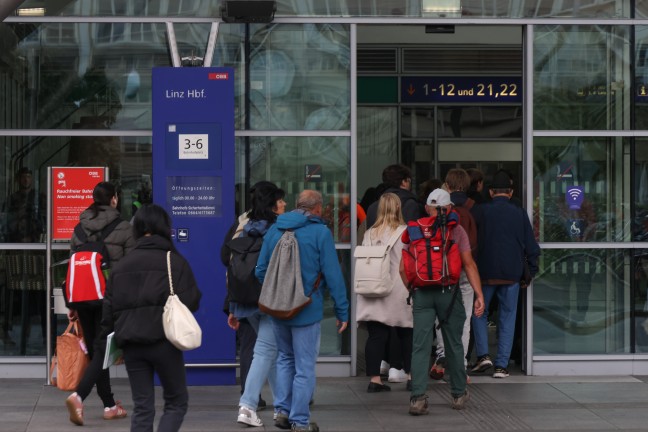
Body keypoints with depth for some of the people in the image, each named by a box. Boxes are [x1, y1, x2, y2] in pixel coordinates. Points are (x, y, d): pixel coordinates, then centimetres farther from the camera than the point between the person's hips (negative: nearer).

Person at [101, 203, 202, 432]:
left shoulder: (121, 265, 10)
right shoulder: (175, 262, -3)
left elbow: (108, 308, 9)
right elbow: (191, 302, -7)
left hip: (131, 345, 4)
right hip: (164, 342, -4)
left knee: (142, 407, 10)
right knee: (177, 401, 9)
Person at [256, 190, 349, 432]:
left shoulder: (274, 230, 4)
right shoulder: (320, 232, -10)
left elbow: (261, 270, 10)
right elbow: (333, 275, -12)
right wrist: (342, 311, -7)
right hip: (307, 311, -5)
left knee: (285, 358, 23)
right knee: (304, 367, 4)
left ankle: (283, 410, 19)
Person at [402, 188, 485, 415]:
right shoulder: (456, 230, 1)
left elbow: (403, 268, 8)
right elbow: (469, 265, -5)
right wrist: (479, 295, -6)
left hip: (421, 292, 1)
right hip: (448, 292, -1)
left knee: (420, 346, -1)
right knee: (454, 345, 11)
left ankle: (418, 397, -11)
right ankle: (458, 395, 22)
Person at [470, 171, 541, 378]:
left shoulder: (480, 211, -3)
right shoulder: (520, 214, 2)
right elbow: (531, 246, 5)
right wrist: (532, 270, 13)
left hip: (486, 272, -1)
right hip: (512, 274, 1)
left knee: (479, 313, 14)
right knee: (507, 318, 7)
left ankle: (483, 354, 0)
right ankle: (501, 365, 4)